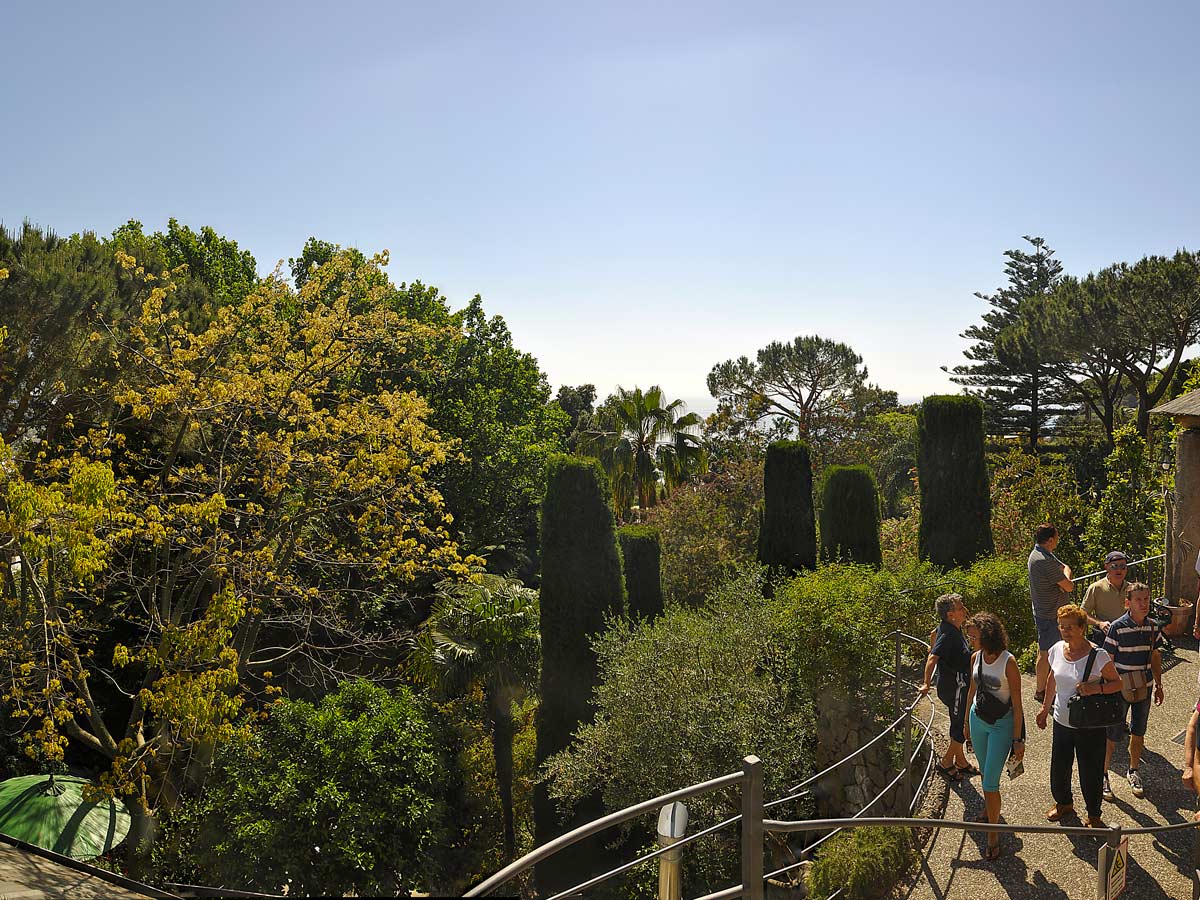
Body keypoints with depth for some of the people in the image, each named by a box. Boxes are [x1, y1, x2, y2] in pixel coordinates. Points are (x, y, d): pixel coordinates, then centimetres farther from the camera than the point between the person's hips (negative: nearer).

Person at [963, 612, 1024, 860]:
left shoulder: (1008, 663, -20)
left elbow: (1017, 704, -15)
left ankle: (993, 834, 6)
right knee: (986, 774, 19)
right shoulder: (976, 658, -2)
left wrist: (1017, 739, -14)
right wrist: (967, 721, 20)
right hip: (978, 720, 6)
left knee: (990, 782, -7)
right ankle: (991, 811, 42)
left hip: (1001, 725, -6)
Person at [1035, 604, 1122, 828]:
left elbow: (1117, 683, -9)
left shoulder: (1098, 656, -18)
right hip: (1062, 722, 5)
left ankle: (1094, 816, 28)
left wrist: (1096, 687, -27)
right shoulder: (1057, 650, -2)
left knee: (1090, 772, 7)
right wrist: (1045, 707, 18)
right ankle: (1063, 803, 43)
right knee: (1059, 767, 16)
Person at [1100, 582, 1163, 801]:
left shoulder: (1152, 626, -2)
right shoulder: (1117, 627, -17)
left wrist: (1159, 685, 13)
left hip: (1144, 687, 5)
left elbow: (1155, 656, 11)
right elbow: (1107, 661, -12)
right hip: (1120, 689, -5)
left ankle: (1133, 772, 34)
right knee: (1112, 735, 2)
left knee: (1138, 733, 16)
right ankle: (1103, 776, 16)